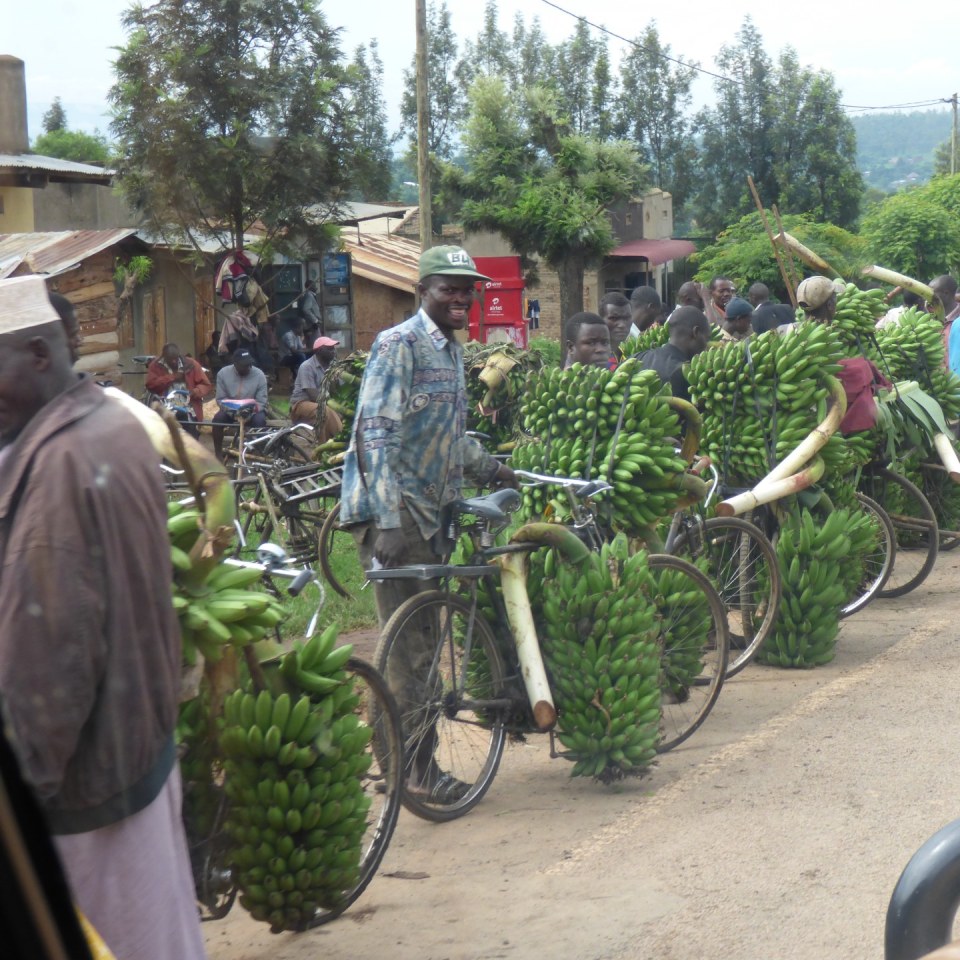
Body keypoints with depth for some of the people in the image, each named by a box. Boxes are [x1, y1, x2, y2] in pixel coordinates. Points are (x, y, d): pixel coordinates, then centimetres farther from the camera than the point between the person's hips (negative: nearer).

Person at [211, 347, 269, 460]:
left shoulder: (259, 375, -14)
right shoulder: (223, 373, -11)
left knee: (260, 420, -34)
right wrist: (233, 412, -26)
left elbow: (261, 402, -12)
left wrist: (249, 414, -30)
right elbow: (221, 399, -8)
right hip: (230, 410, 1)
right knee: (218, 418, -30)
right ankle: (218, 454, -18)